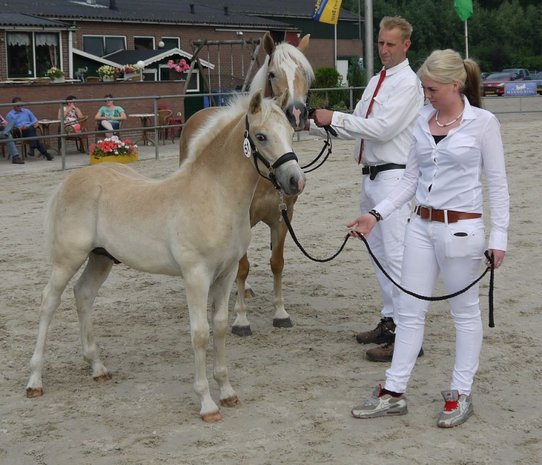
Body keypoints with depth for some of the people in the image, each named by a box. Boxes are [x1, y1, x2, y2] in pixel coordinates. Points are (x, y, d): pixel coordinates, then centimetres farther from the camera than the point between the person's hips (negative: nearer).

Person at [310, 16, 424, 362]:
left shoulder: (408, 83, -11)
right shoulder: (377, 81, 16)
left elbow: (382, 129, -20)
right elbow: (356, 127, 18)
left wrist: (334, 118, -17)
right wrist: (314, 124, 9)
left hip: (394, 177, -9)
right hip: (372, 177, 9)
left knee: (397, 256, -11)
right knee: (379, 254, 15)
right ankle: (389, 321, 24)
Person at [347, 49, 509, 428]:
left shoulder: (483, 123, -8)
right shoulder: (423, 120, 6)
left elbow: (497, 183, -7)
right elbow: (411, 179, 10)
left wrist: (499, 236, -11)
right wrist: (377, 214, 2)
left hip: (461, 228, -6)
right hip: (422, 226, 6)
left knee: (465, 311, 8)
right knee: (410, 309, 9)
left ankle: (461, 394, 19)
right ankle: (394, 393, 16)